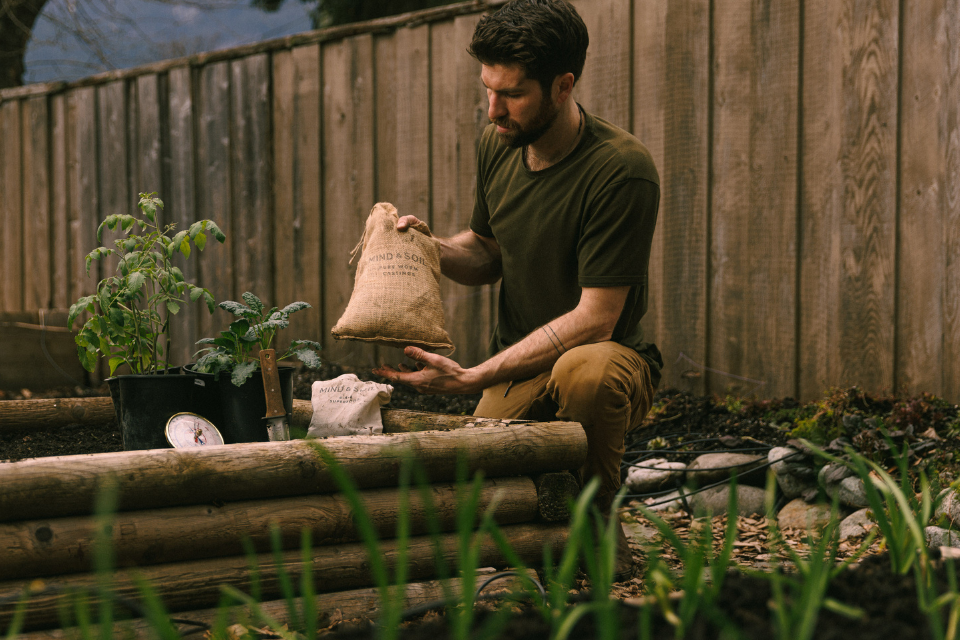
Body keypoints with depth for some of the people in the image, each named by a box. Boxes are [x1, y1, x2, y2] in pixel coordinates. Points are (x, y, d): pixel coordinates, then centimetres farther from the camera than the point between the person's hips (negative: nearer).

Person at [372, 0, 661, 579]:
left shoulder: (622, 170, -22)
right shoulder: (498, 146, 0)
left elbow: (594, 319, -23)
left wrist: (472, 377, -26)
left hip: (613, 356, -5)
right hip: (520, 368, 5)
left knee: (584, 371, -41)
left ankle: (598, 522, -12)